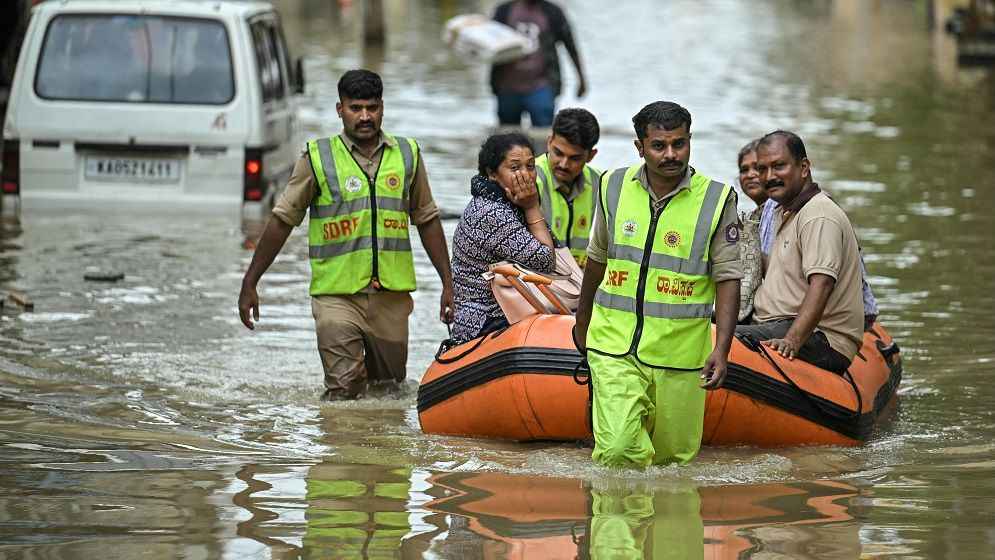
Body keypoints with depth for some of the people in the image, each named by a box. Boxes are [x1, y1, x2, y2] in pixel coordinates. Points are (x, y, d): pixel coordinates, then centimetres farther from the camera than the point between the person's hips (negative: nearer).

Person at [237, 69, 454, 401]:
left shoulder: (407, 155, 8)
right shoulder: (319, 158, -1)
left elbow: (427, 221, 16)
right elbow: (282, 221, 2)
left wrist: (448, 284, 13)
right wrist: (249, 285, 1)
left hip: (392, 296, 3)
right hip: (337, 295, -3)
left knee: (390, 390, 11)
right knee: (344, 394, -11)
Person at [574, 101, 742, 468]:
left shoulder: (717, 200, -4)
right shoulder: (614, 187, 4)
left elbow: (728, 279, -3)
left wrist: (721, 349, -13)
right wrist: (582, 322, 28)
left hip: (679, 352, -1)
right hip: (614, 343, 1)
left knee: (674, 457, 7)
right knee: (618, 448, -15)